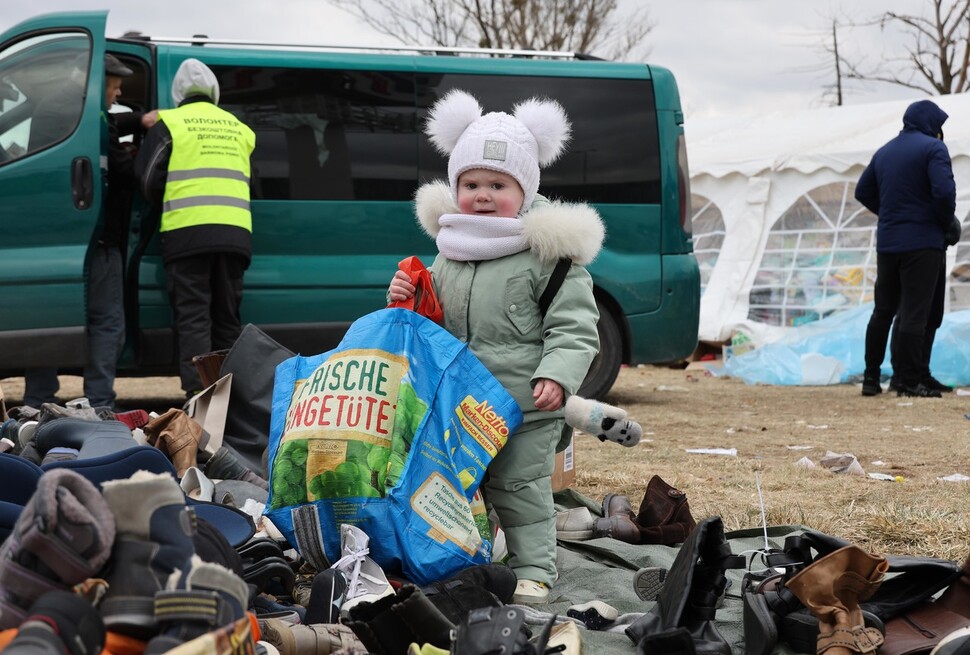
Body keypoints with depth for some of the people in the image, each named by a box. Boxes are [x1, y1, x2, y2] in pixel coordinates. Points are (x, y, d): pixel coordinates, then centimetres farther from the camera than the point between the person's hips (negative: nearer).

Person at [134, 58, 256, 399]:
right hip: (235, 233, 4)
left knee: (193, 317, -4)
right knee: (227, 318, 12)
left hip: (187, 232, -4)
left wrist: (166, 208, 19)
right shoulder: (238, 128, 18)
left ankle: (197, 393, -13)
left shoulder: (170, 123, 4)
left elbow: (148, 178, 3)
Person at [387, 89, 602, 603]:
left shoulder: (548, 253, -8)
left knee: (519, 488, 1)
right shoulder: (452, 250, 12)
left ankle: (533, 570, 12)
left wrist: (557, 375, -23)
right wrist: (407, 298, 6)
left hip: (525, 406, -6)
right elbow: (436, 312, 25)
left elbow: (574, 327, -10)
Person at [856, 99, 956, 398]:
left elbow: (863, 191, 17)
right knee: (915, 312, -5)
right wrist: (946, 223, -3)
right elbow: (944, 192, -19)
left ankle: (871, 377, 15)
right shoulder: (933, 148, -9)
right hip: (922, 242, -7)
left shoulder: (884, 152, 13)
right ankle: (909, 381, -5)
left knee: (883, 310, 13)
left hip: (887, 242, 7)